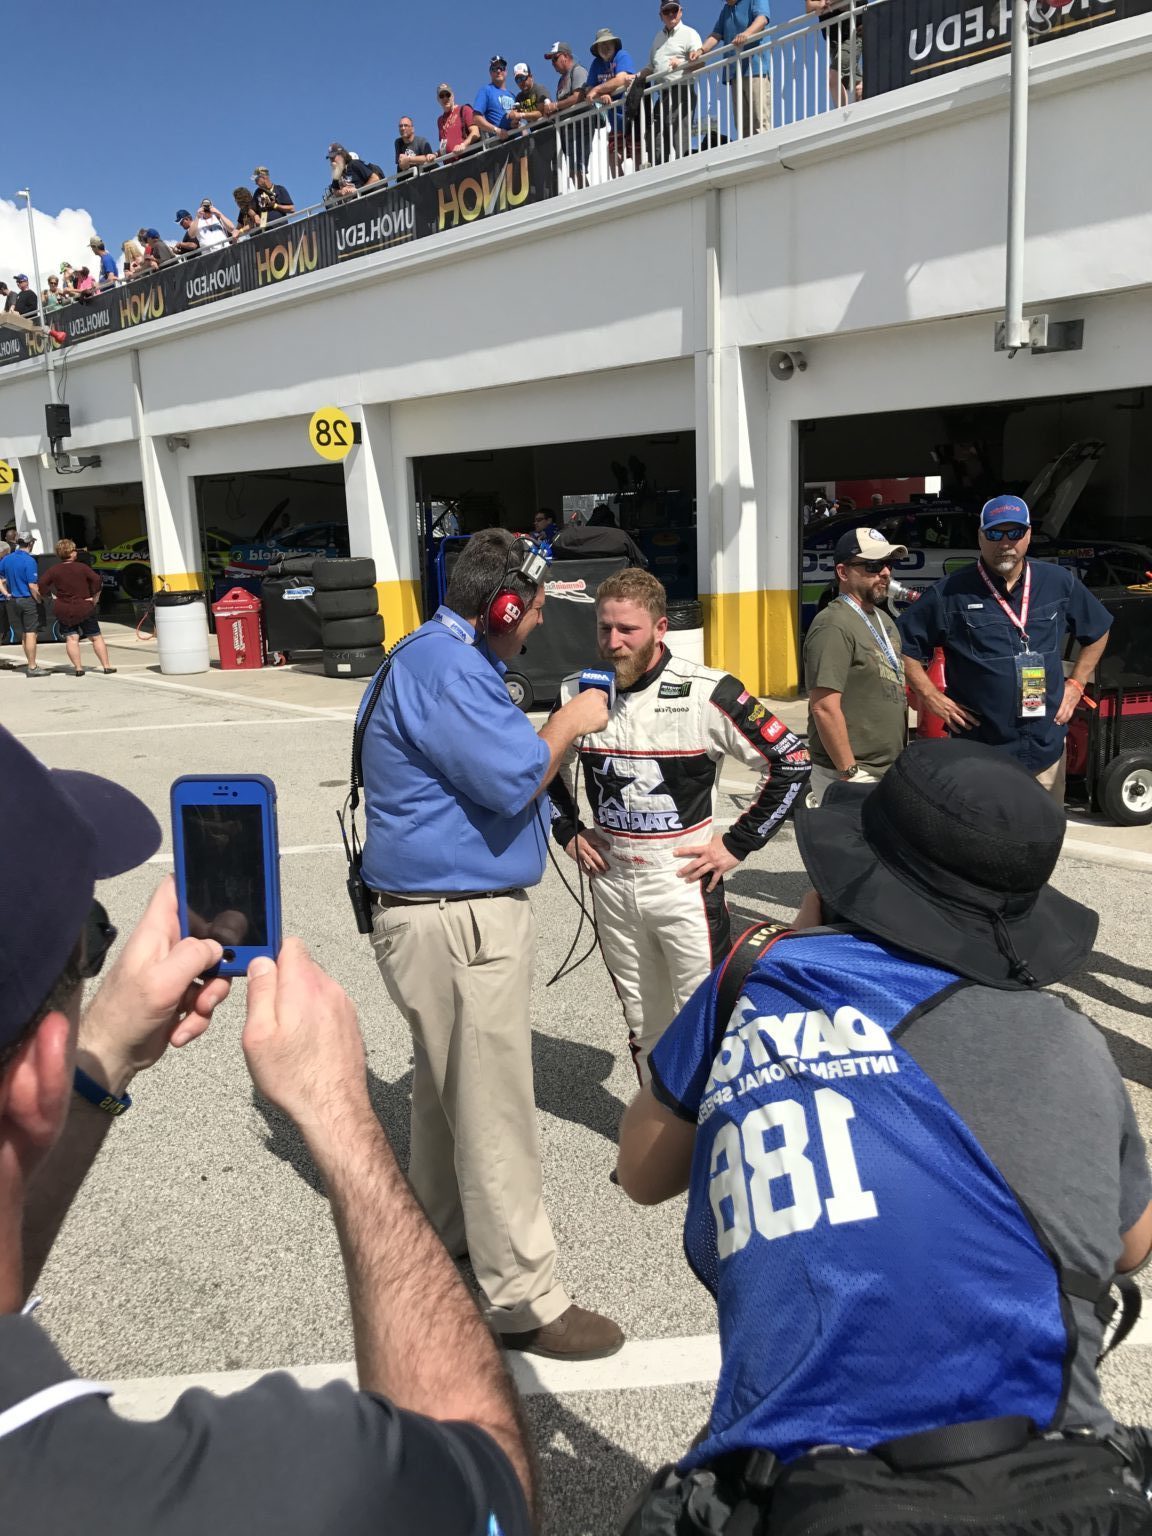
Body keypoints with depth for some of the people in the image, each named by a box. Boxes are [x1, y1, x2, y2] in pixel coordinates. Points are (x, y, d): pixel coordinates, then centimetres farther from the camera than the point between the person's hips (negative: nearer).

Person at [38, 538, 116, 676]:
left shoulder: (53, 570, -2)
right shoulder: (82, 567, -6)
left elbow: (42, 585, -7)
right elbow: (97, 581, -10)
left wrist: (49, 596, 8)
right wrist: (94, 598, 1)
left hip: (63, 610, 1)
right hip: (84, 608, -1)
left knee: (71, 638, 2)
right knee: (96, 637, 6)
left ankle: (78, 668, -5)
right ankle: (106, 666, 5)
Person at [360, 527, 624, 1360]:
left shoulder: (443, 656, 14)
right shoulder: (445, 667, -20)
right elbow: (512, 780, -24)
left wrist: (554, 732, 7)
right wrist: (570, 723, -9)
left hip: (450, 912, 11)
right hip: (462, 922, -11)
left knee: (449, 1088, 23)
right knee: (495, 1111, -1)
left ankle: (445, 1233, 42)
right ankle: (526, 1300, 12)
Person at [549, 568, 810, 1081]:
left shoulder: (707, 693, -15)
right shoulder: (578, 693, 1)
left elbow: (792, 763, -11)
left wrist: (736, 844, -11)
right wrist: (568, 832, 9)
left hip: (685, 881, -4)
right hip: (611, 882, 5)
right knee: (643, 1027, 18)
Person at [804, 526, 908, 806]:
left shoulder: (883, 620, 14)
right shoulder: (834, 626, -17)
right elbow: (824, 707, -23)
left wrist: (902, 759, 18)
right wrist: (850, 773, -21)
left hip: (889, 771, 9)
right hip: (853, 776, -9)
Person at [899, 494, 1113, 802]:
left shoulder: (1060, 583, 7)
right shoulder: (951, 593, -5)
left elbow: (1098, 631, 22)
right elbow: (904, 645, 1)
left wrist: (1076, 684, 13)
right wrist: (932, 697, -5)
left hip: (1047, 750, 4)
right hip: (978, 755, -3)